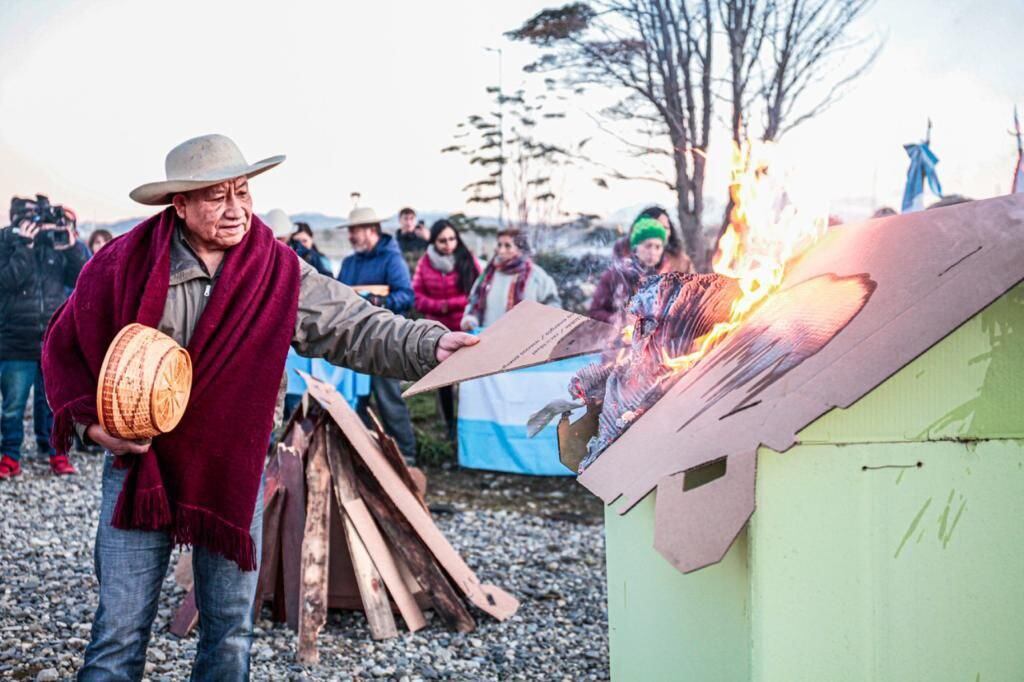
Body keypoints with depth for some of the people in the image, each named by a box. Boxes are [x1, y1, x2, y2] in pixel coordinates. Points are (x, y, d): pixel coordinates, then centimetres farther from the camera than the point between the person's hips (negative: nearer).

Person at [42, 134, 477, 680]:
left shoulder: (278, 271, -4)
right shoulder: (126, 263, -6)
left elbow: (355, 327, -11)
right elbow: (65, 348, 4)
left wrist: (429, 345, -27)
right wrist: (91, 421, -10)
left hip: (235, 470, 1)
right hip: (139, 464, -1)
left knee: (231, 630, 11)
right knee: (121, 629, 4)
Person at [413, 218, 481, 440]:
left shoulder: (468, 260, -3)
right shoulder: (425, 263, 2)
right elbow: (418, 297, -1)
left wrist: (448, 303, -12)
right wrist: (440, 307, -17)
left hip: (465, 330, -2)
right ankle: (450, 425, 20)